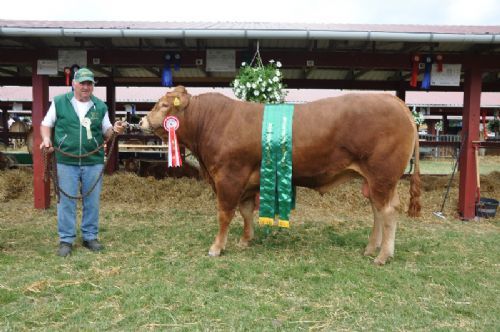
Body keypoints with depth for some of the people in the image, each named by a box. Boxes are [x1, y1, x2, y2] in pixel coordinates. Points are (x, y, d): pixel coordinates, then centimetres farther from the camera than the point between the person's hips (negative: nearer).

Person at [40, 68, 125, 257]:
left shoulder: (100, 106, 7)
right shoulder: (59, 102, 3)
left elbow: (106, 133, 12)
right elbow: (46, 124, 10)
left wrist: (114, 130, -10)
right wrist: (46, 138, -9)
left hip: (94, 162, 2)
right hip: (67, 162, -1)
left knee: (92, 202, 8)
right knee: (66, 201, 4)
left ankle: (90, 237, 22)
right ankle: (66, 240, 15)